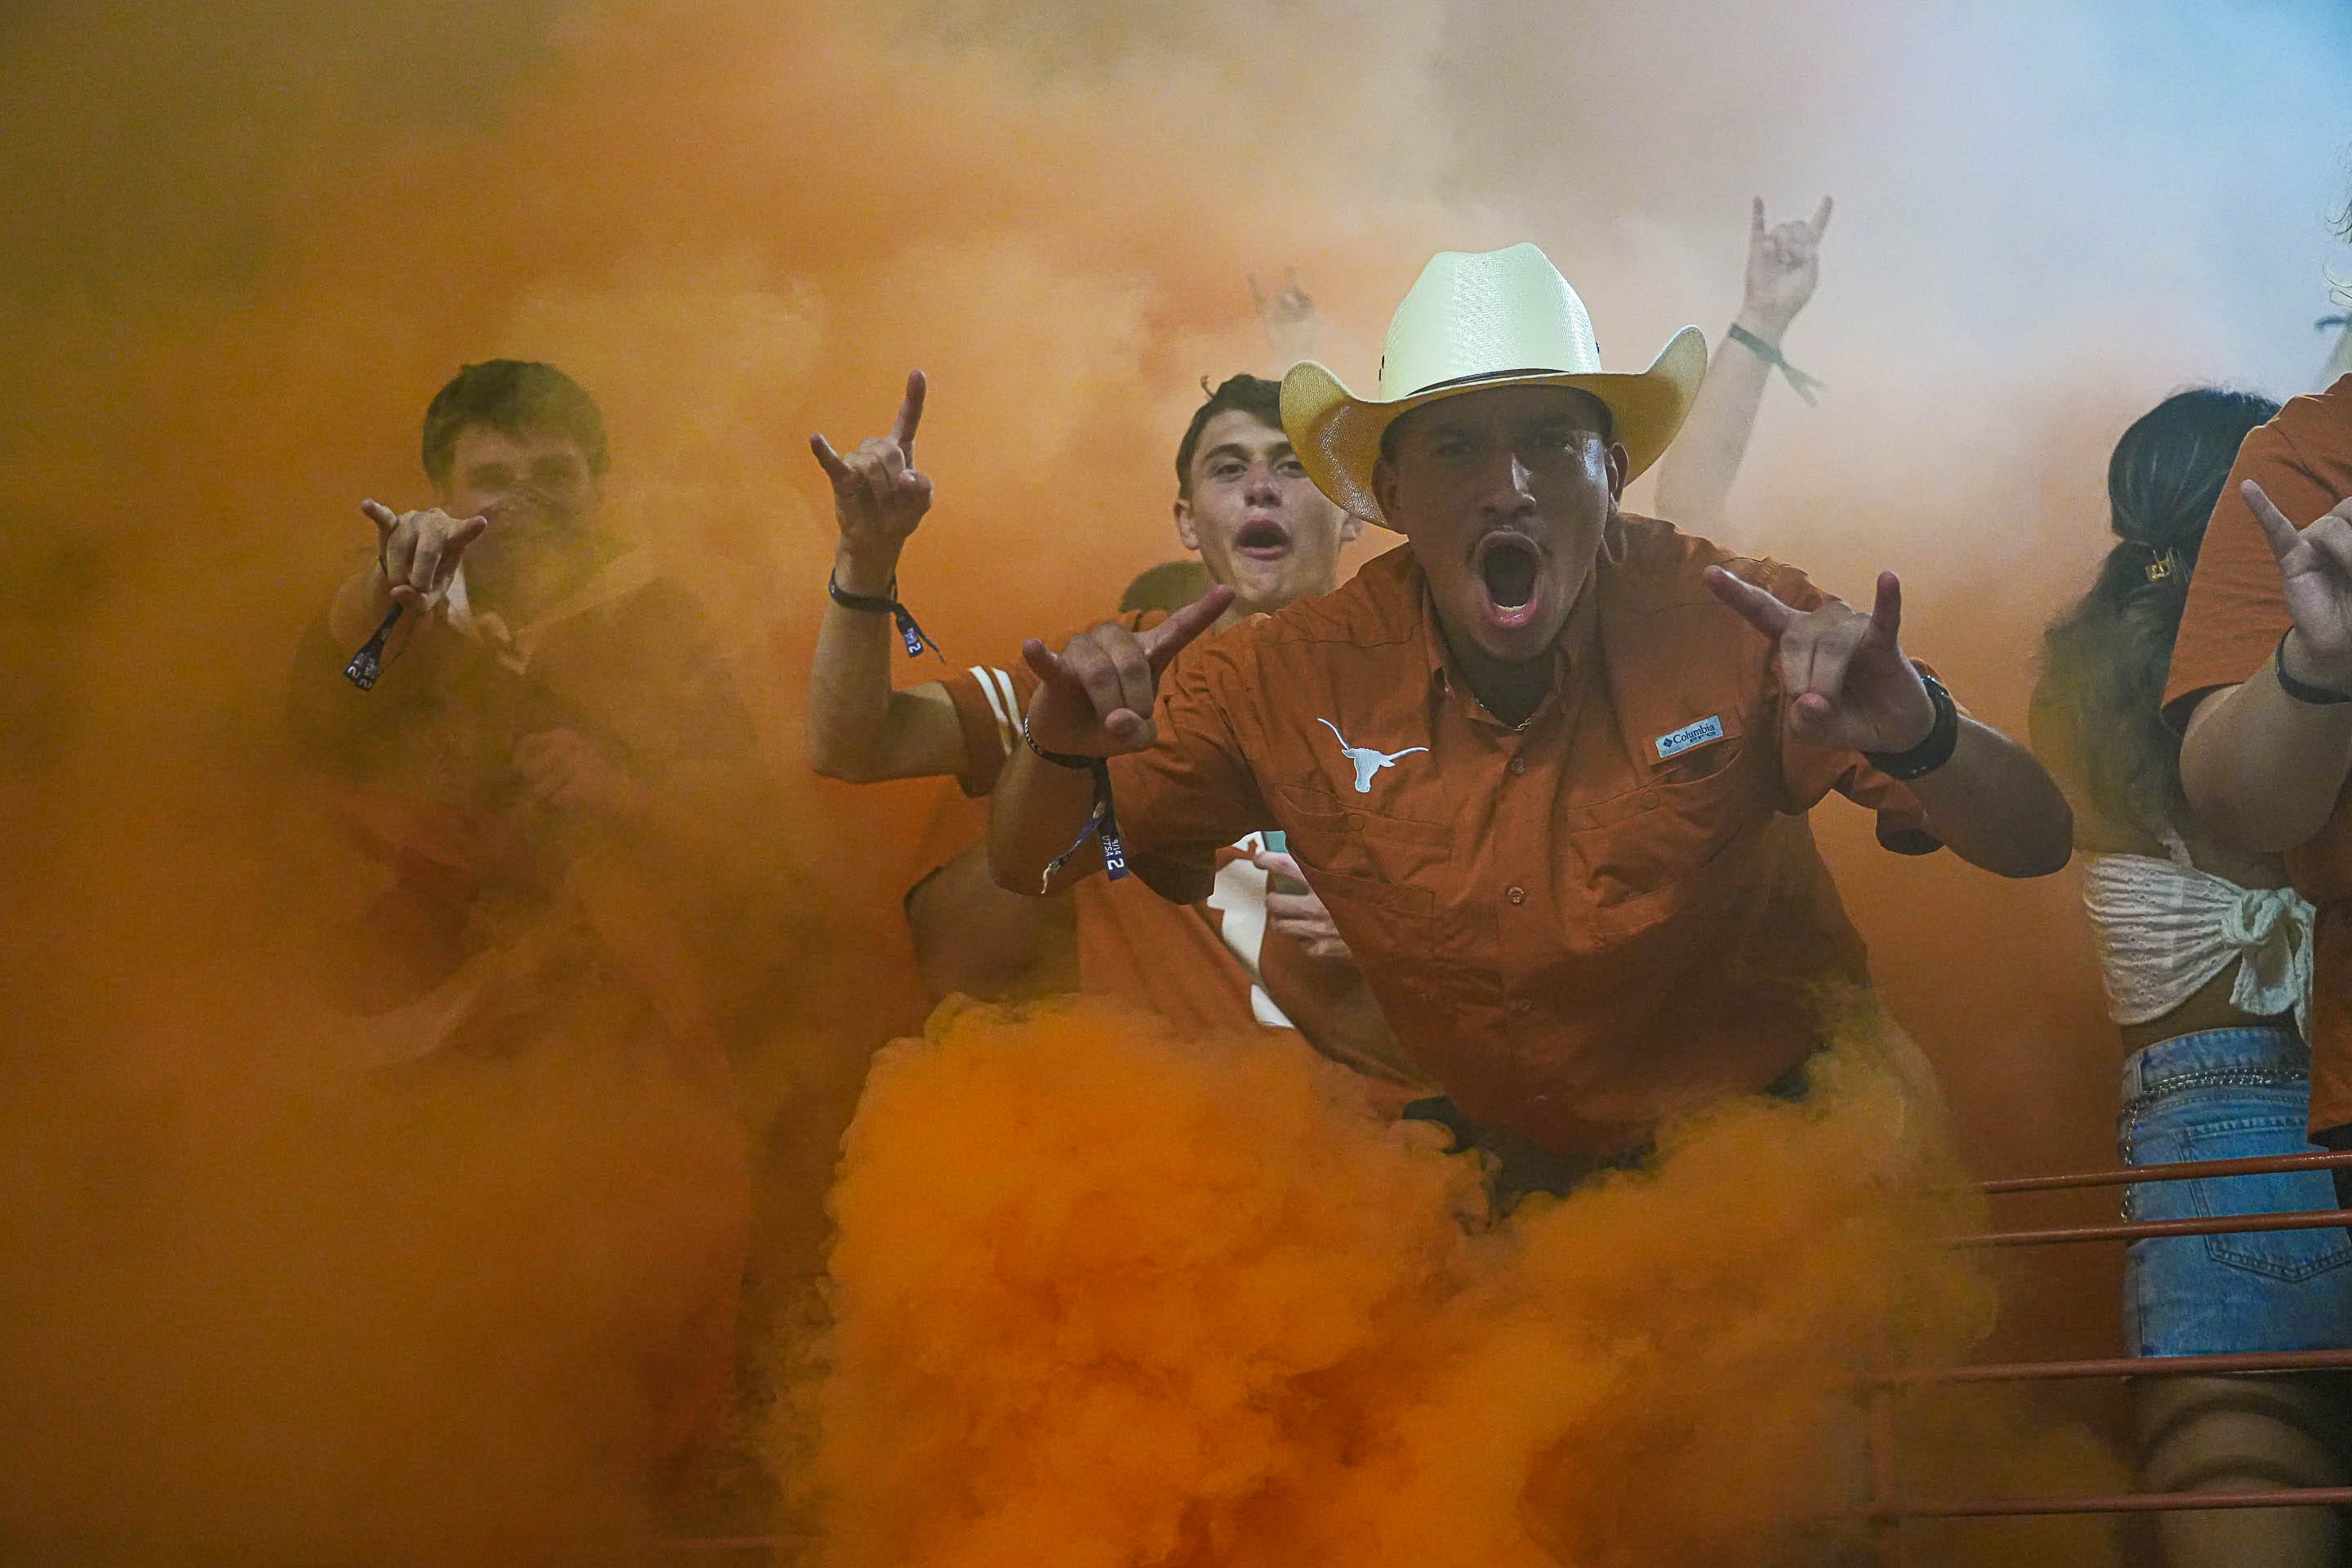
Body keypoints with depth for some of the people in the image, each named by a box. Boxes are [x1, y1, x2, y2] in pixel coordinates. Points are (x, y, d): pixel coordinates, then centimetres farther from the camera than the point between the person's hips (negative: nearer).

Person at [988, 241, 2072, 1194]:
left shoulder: (1736, 634, -18)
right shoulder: (1293, 680, -13)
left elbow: (2035, 843, -17)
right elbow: (1031, 870, -3)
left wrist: (1914, 740, -40)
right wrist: (1065, 750, -27)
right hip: (1501, 1179, 3)